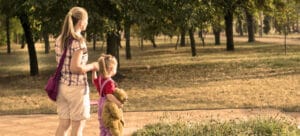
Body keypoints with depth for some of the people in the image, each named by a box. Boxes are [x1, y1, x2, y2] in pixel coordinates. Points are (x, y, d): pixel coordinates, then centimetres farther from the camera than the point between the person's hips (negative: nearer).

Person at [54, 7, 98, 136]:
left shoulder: (60, 39, 8)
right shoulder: (78, 41, -15)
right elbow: (75, 67, -21)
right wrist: (92, 66, -5)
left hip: (62, 85, 7)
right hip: (76, 86, -7)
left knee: (64, 124, 12)